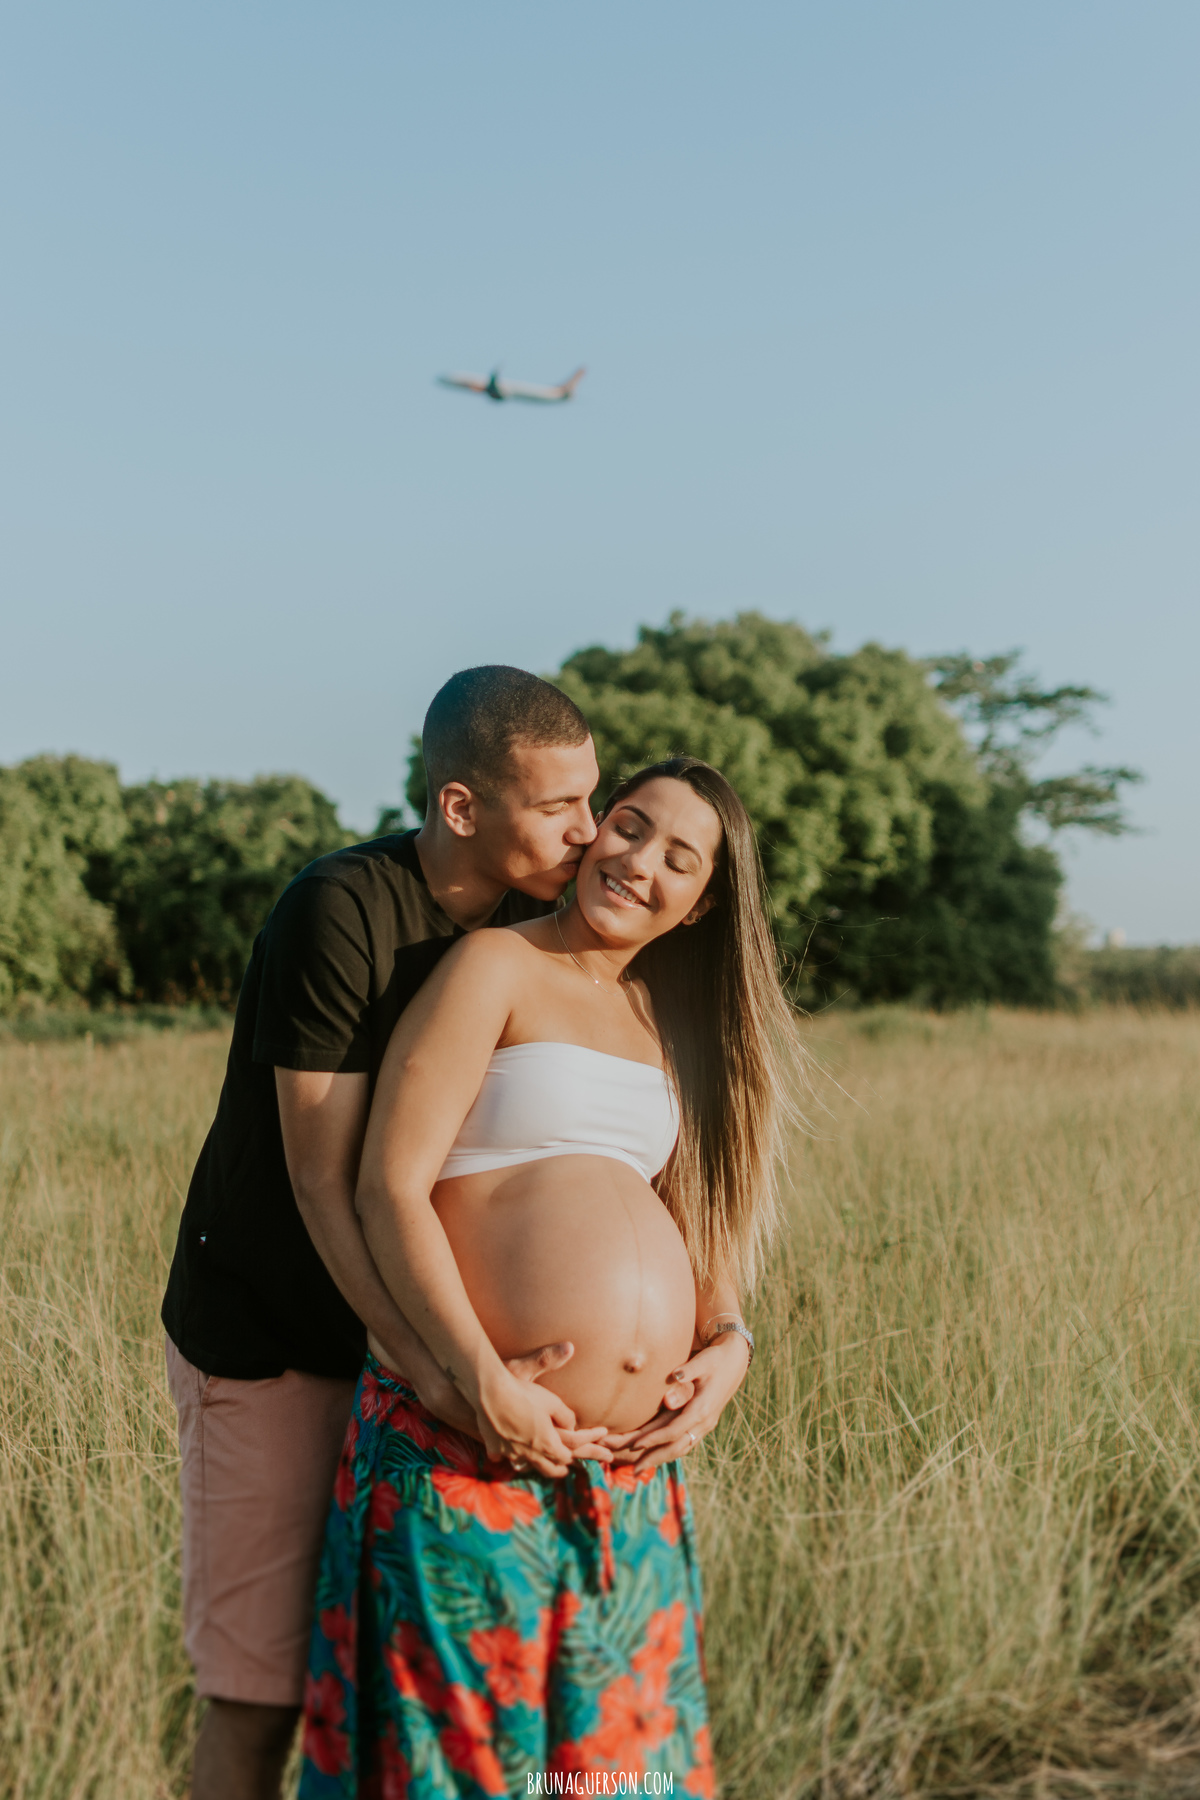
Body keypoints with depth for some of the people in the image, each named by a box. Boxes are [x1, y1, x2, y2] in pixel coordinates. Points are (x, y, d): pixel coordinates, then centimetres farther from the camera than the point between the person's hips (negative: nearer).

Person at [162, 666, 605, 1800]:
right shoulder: (340, 912, -21)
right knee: (260, 1691, -1)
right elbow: (323, 1181, -22)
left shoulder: (536, 927, -1)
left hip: (414, 1324, 6)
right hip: (268, 1338, -5)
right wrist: (434, 1369, -33)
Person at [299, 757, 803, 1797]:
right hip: (472, 1437, -6)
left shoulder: (669, 1021, 16)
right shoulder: (496, 969, -4)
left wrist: (728, 1343, 0)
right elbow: (389, 1190, -12)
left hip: (631, 1459, 6)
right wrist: (481, 1378, -20)